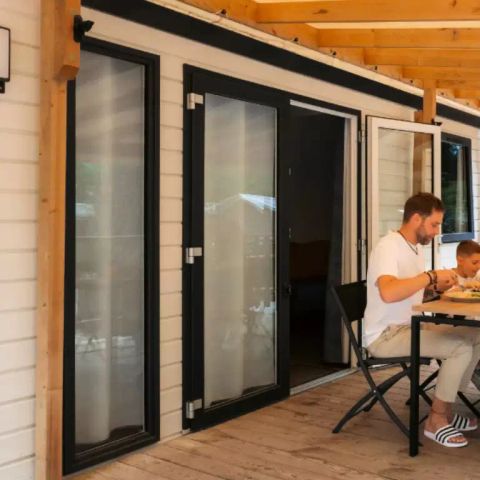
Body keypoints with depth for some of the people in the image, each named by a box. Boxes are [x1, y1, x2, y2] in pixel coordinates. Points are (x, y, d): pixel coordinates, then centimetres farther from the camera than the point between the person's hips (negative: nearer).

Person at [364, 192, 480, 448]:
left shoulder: (416, 248, 10)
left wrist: (437, 285, 1)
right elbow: (388, 292, -38)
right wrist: (431, 275, -28)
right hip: (386, 335, -9)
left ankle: (445, 410, 8)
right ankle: (436, 421, -6)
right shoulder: (388, 247, -20)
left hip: (411, 326, 10)